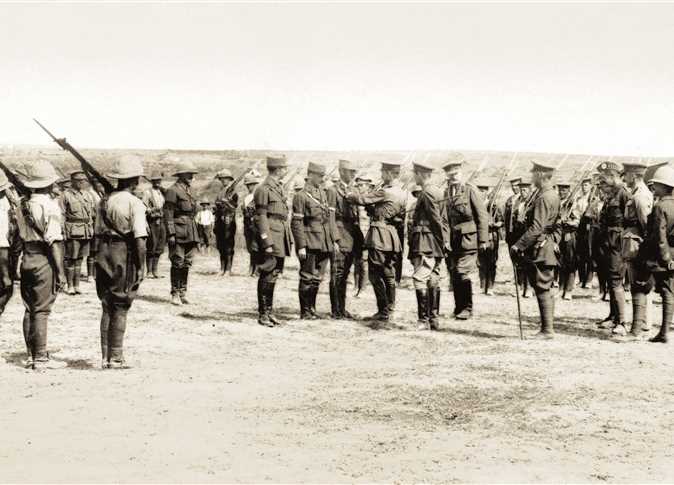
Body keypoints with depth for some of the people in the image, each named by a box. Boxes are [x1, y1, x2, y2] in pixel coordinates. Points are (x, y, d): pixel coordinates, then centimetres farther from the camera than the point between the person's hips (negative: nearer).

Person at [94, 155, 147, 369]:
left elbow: (98, 234, 11)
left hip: (104, 256, 6)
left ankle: (105, 357, 13)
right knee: (120, 310, 1)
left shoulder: (104, 201, 8)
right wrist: (141, 267, -10)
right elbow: (140, 239, -16)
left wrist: (100, 262, 18)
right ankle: (116, 358, 3)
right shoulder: (135, 204, -12)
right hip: (125, 257, -6)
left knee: (107, 309, 12)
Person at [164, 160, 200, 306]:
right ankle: (175, 294, 0)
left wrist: (194, 234, 20)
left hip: (190, 232, 8)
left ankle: (183, 292, 15)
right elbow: (168, 213, -12)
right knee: (178, 262, -6)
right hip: (178, 231, -8)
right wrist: (171, 233, -18)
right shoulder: (172, 190, -8)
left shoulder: (188, 190, 18)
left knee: (187, 263, 9)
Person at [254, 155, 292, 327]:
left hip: (281, 238, 9)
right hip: (272, 237, -9)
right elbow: (261, 217, -14)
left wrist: (289, 239, 17)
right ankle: (263, 314, 1)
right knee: (268, 275, -5)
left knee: (274, 274, 12)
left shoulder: (279, 187, 16)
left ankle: (269, 310, 20)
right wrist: (267, 243, -18)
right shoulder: (264, 189, -11)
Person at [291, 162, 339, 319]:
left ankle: (312, 309, 21)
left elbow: (330, 219, 17)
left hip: (324, 244, 6)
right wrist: (301, 246, -16)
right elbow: (296, 223, -11)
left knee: (317, 278, 11)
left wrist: (335, 240, 10)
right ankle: (305, 312, 7)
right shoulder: (301, 196, -7)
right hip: (310, 244, -6)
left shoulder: (324, 194, 14)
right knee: (307, 278, 0)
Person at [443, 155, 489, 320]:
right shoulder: (446, 193, 11)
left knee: (463, 273, -9)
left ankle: (467, 309, 2)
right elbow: (445, 218, 12)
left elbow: (483, 216, -7)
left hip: (468, 239, -5)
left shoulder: (470, 190, -5)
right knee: (454, 275, 6)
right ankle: (459, 308, 16)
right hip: (453, 241, 5)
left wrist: (483, 240, -11)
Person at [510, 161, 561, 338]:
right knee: (545, 289, 13)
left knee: (542, 289, -6)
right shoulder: (553, 195, 14)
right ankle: (548, 327, 17)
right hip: (549, 246, 10)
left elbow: (536, 228, -24)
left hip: (541, 249, -10)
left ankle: (547, 330, -4)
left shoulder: (544, 198, -17)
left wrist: (519, 245, -21)